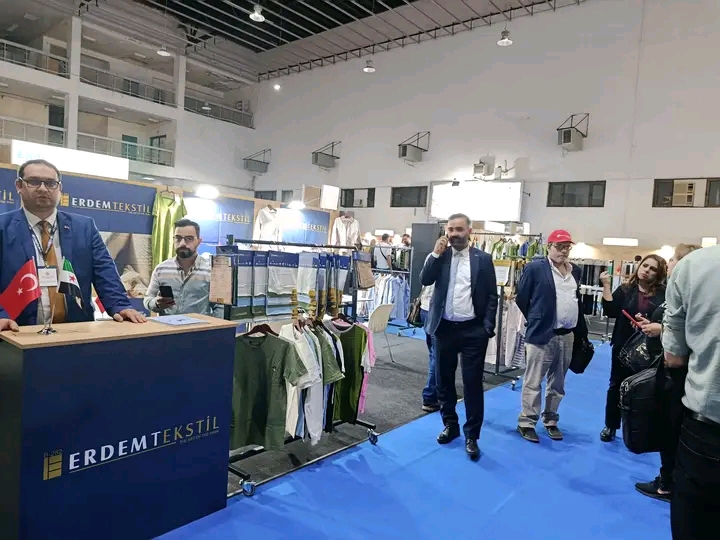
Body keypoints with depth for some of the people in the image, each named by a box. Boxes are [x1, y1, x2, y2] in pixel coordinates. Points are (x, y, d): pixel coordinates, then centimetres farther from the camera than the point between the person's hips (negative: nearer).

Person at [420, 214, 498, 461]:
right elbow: (425, 280, -8)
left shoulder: (482, 259, 0)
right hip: (444, 328, 3)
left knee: (472, 384, 2)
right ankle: (450, 425, 32)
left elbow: (492, 296, 0)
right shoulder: (439, 256, 5)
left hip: (473, 330, -2)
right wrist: (436, 253, -15)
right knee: (443, 380, 13)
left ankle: (471, 436, 15)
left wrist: (488, 328, -7)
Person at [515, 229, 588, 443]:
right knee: (533, 382, 2)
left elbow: (577, 302, 18)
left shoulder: (576, 271, 10)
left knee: (557, 383, 16)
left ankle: (551, 421, 29)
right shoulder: (535, 268, -9)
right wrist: (536, 321, 2)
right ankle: (526, 423, 12)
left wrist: (581, 331, 14)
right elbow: (521, 299, -5)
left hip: (568, 336, 6)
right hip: (542, 334, -6)